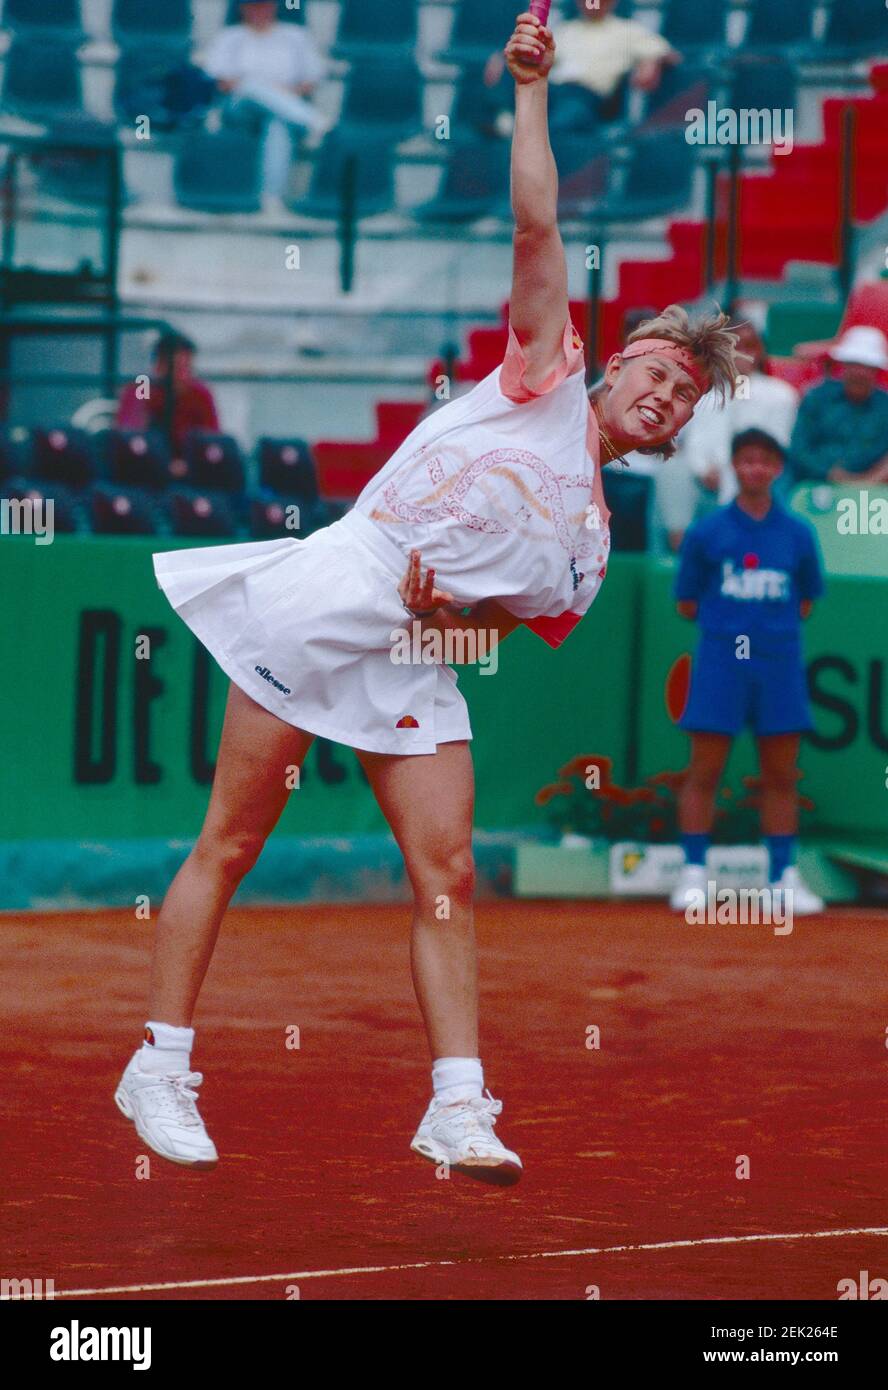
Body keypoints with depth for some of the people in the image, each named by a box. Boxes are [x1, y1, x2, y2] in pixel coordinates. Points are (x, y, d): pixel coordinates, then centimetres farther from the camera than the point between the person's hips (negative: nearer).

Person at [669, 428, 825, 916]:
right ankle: (693, 872, 4)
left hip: (779, 661, 2)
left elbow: (805, 601, 15)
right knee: (704, 770, -2)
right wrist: (727, 616, 0)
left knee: (781, 775, 4)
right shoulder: (707, 532, 2)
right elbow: (687, 603, 6)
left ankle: (784, 876, 11)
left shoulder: (797, 533, 7)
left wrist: (773, 619, 2)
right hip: (721, 657, -2)